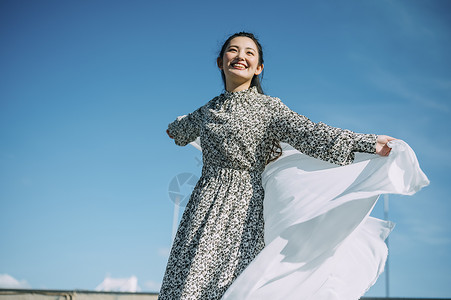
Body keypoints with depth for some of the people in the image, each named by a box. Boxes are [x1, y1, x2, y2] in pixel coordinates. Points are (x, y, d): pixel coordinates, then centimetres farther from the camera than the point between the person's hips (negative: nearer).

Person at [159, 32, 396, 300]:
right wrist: (174, 129, 60)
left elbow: (309, 132, -13)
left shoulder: (268, 107, -1)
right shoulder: (209, 110, 13)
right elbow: (187, 127, 37)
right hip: (205, 207, 5)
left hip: (245, 209, -4)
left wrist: (368, 143, -25)